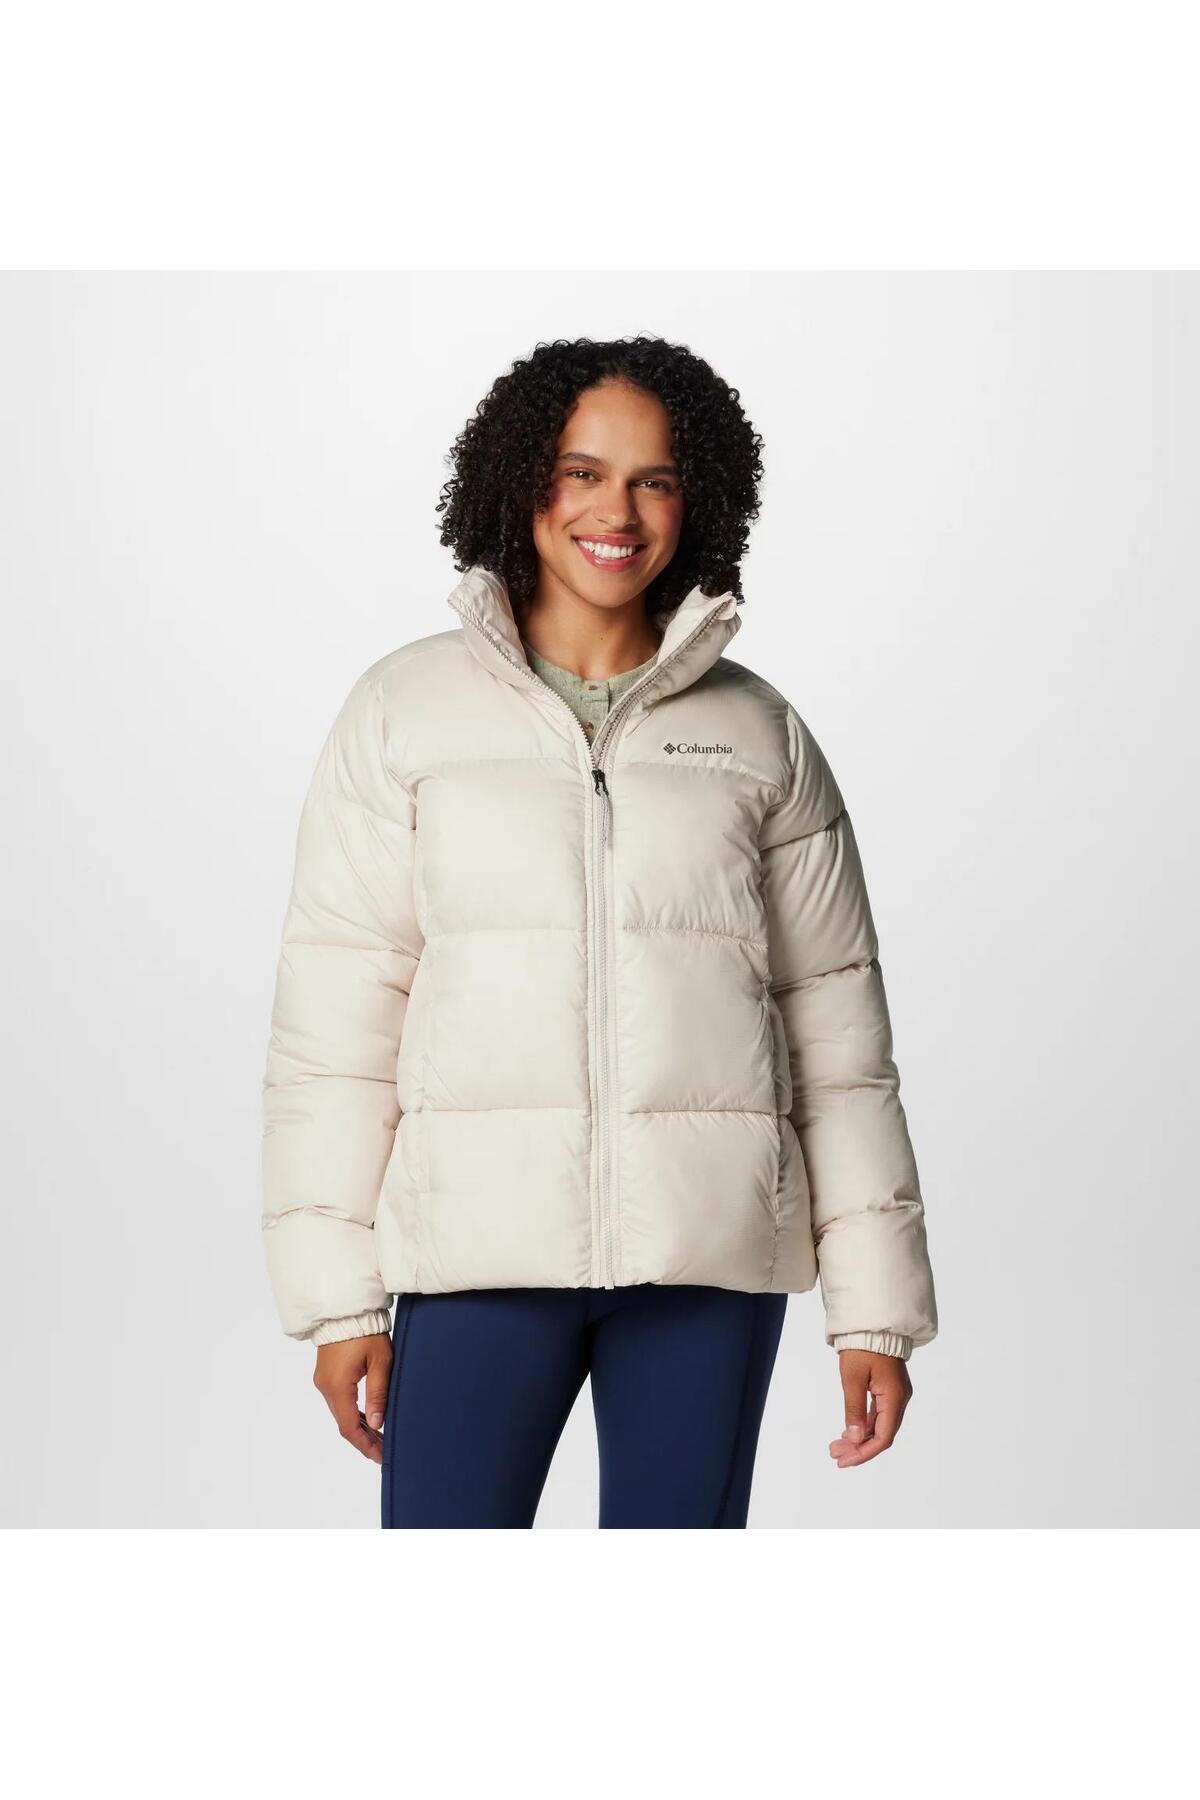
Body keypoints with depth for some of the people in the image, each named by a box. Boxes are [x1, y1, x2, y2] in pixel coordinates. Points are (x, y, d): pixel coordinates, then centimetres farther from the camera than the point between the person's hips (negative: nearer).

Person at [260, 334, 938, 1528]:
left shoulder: (760, 734, 10)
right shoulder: (405, 709, 6)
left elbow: (836, 1024, 8)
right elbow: (335, 1006, 3)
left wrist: (875, 1306, 6)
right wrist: (337, 1292, -3)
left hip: (709, 1249, 1)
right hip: (479, 1247, -1)